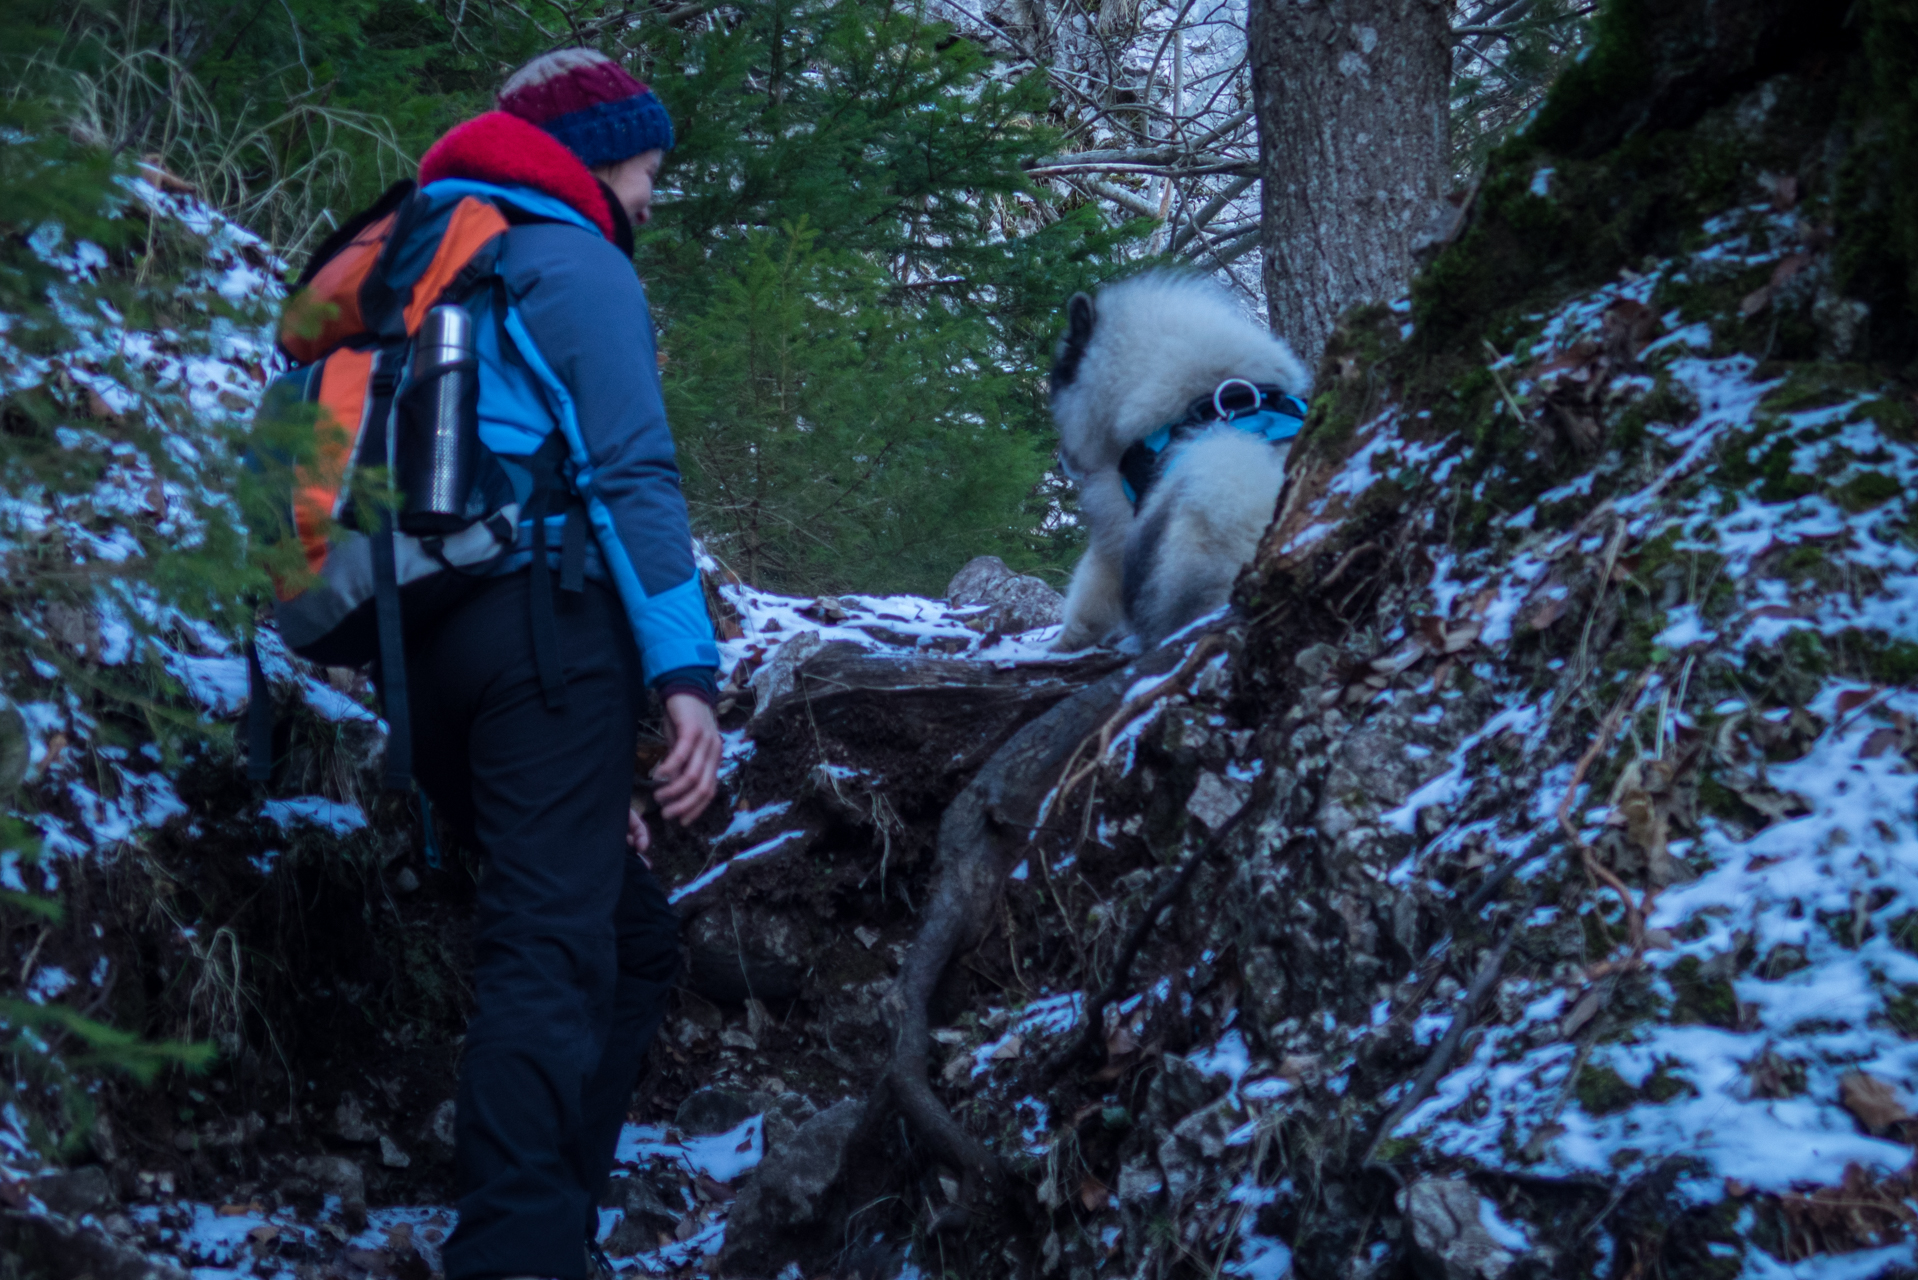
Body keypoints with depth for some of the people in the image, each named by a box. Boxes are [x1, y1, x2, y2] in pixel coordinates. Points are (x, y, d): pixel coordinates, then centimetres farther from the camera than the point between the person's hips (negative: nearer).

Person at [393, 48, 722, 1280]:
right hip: (547, 627, -8)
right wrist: (687, 669, -16)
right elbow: (633, 475, -10)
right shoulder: (576, 263, 3)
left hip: (423, 649, 8)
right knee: (554, 954, -16)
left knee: (632, 936, 15)